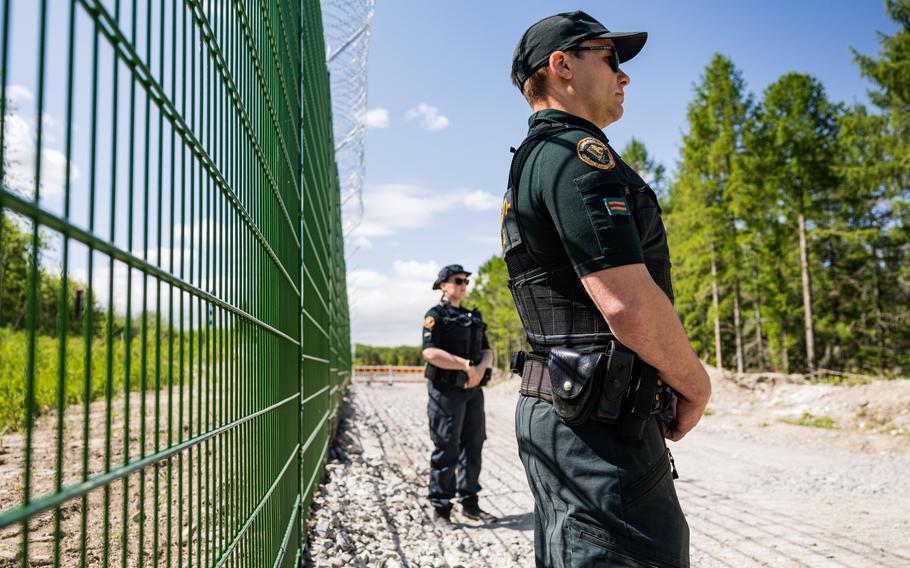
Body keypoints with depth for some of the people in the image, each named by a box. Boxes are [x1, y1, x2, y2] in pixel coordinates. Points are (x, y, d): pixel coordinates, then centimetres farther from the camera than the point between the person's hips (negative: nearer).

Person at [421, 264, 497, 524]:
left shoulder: (473, 317, 18)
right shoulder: (436, 315, -4)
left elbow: (487, 352, 13)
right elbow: (430, 352, -18)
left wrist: (480, 369, -9)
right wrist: (467, 365, -17)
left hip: (473, 390, 7)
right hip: (446, 391, -7)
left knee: (473, 447, 10)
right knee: (446, 451, -3)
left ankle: (470, 503, 21)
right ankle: (440, 509, 6)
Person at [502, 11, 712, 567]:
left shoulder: (532, 161, 19)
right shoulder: (576, 152, -13)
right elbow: (629, 304, -24)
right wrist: (697, 385, -7)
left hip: (557, 412, 11)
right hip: (601, 418, -10)